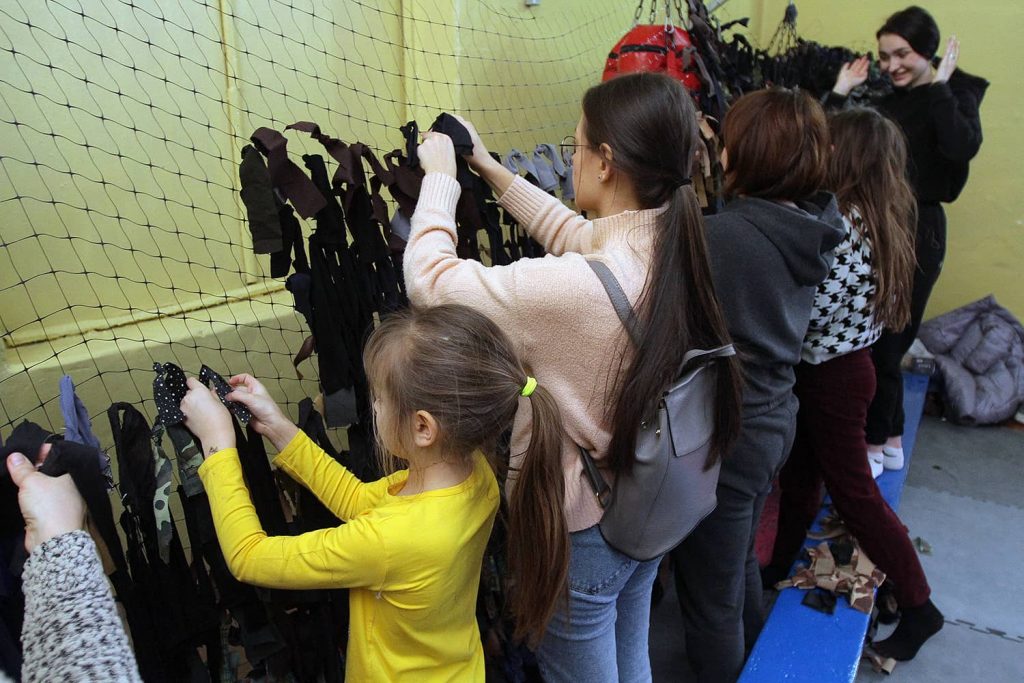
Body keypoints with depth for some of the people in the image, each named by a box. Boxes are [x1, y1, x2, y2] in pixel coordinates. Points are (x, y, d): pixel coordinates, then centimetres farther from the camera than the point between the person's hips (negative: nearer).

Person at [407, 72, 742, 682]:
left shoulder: (573, 286, -35)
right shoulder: (673, 249, -9)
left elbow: (430, 278, -23)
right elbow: (575, 232, 10)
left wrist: (440, 177, -8)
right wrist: (493, 171, 14)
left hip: (579, 532, -7)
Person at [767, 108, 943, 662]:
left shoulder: (846, 227, -25)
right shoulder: (880, 219, 3)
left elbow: (807, 313, -25)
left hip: (833, 373, -9)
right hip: (830, 367, 9)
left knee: (851, 489, 4)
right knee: (800, 474, 20)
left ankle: (918, 606, 19)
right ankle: (779, 568, 37)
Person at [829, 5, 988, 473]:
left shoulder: (955, 93, -3)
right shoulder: (881, 100, 9)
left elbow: (963, 147, -24)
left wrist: (938, 86, -17)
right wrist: (840, 93, -3)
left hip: (915, 232, -5)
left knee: (882, 342, 0)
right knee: (877, 342, 11)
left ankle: (874, 445, 17)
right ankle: (891, 440, 27)